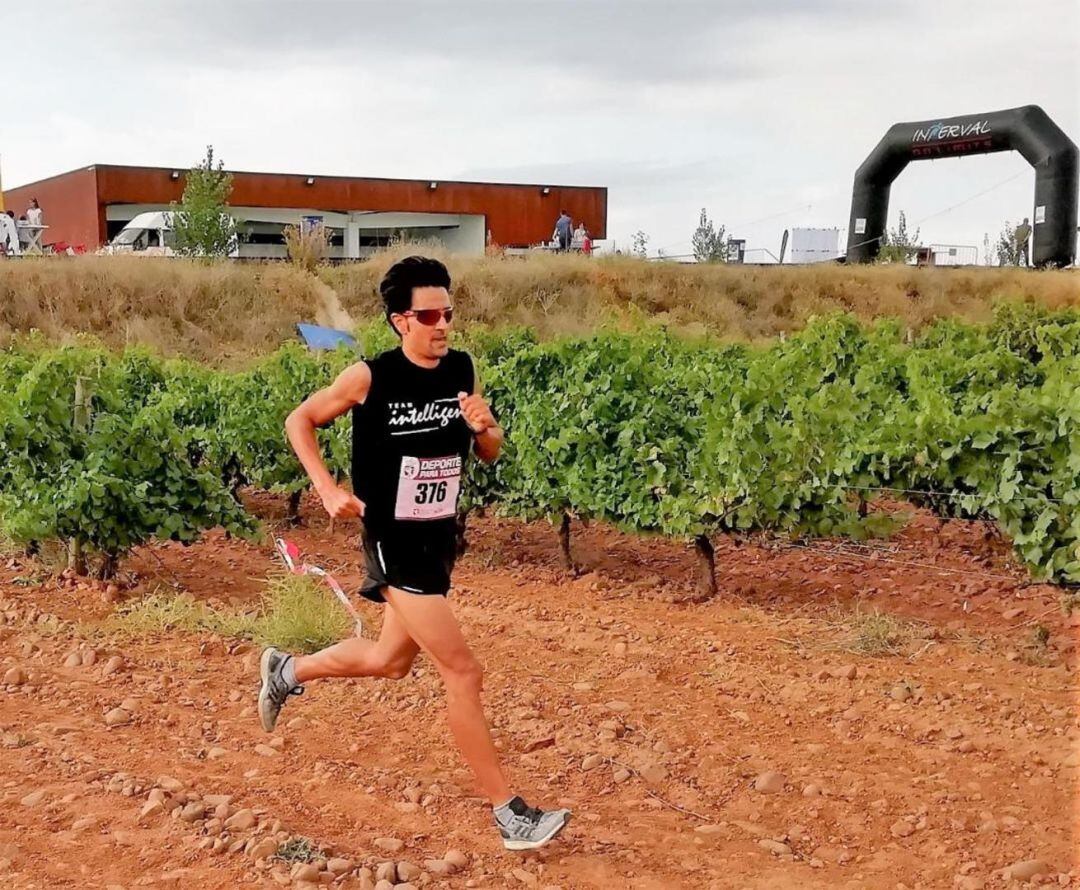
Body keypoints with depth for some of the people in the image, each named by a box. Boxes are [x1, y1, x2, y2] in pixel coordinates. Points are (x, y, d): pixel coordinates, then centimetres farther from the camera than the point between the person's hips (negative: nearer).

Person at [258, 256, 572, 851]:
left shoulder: (462, 369, -1)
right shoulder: (370, 377, -15)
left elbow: (491, 455, 8)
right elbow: (300, 421, -2)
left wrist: (484, 428, -15)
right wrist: (328, 489, -13)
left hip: (439, 539, 7)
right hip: (394, 542, -7)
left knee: (391, 661, 23)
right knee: (463, 673, -8)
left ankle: (287, 671, 48)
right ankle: (508, 813, 3)